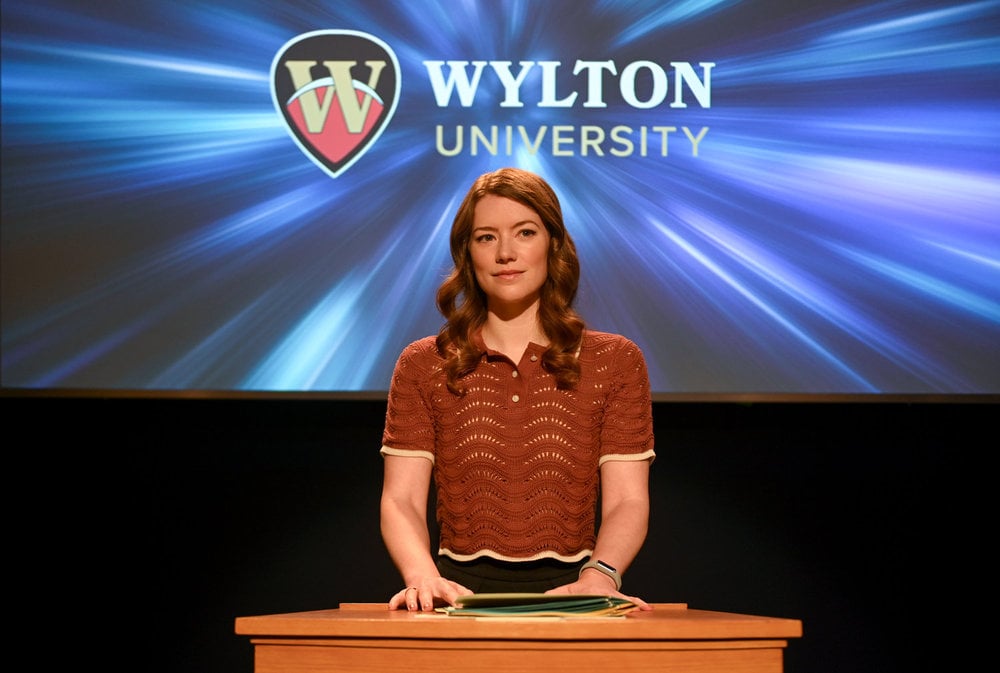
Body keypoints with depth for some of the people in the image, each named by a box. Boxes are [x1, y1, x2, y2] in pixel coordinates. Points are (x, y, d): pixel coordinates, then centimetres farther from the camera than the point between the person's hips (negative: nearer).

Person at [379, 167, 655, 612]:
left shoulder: (615, 362, 11)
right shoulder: (422, 365, 11)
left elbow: (626, 501, 3)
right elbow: (401, 501, 4)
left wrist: (598, 576, -17)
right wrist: (424, 578, -17)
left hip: (568, 594, -1)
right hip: (462, 594, 1)